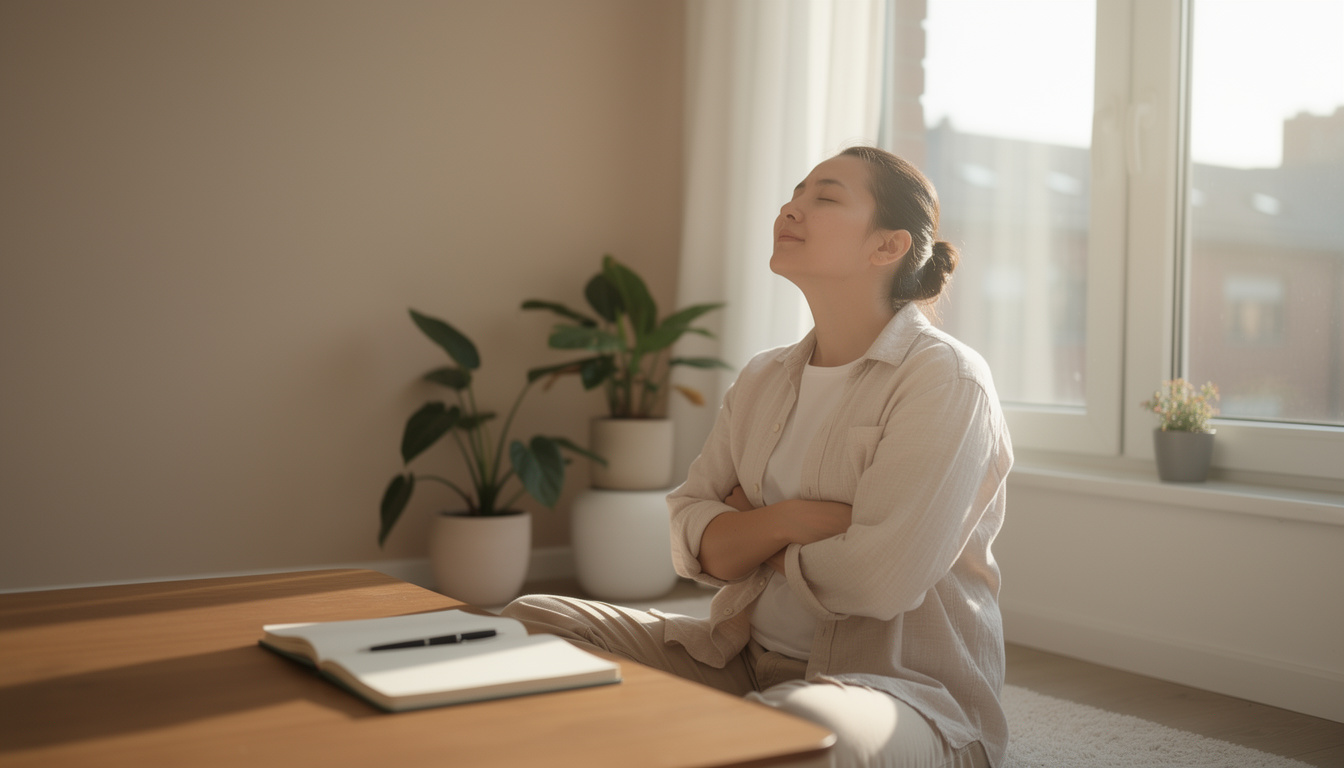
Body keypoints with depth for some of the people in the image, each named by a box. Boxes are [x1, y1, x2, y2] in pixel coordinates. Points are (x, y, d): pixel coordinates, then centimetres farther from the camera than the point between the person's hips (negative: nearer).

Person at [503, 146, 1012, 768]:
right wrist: (788, 520, -16)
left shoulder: (947, 379, -11)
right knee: (532, 623, -7)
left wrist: (749, 530, -4)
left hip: (904, 685, -6)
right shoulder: (762, 379, 11)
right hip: (750, 660, 7)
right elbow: (692, 545, 5)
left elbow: (878, 580, -22)